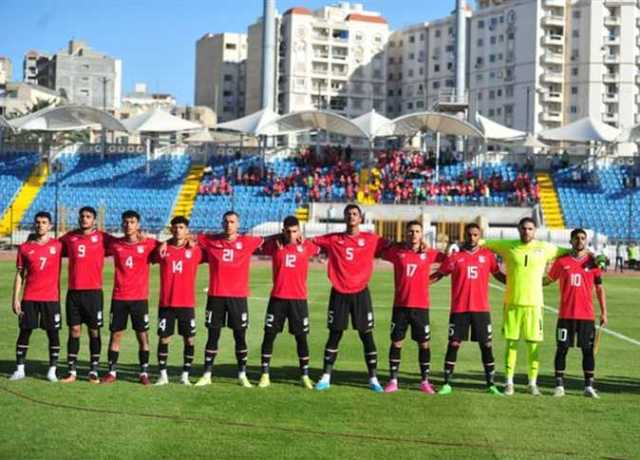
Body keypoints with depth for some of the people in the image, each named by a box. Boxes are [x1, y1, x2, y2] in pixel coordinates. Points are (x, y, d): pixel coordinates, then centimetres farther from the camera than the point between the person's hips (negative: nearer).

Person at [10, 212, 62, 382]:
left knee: (53, 333, 1)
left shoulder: (57, 245, 2)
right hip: (30, 298, 1)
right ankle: (20, 369, 13)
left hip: (51, 298, -1)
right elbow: (20, 275, 8)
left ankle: (52, 370, 9)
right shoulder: (25, 248, 5)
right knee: (24, 332, 4)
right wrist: (15, 298, 2)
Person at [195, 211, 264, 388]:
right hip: (216, 296, 0)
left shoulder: (246, 242, 1)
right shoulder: (210, 241, 3)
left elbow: (264, 240, 16)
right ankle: (207, 374, 14)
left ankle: (242, 375, 16)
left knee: (240, 336, 5)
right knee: (213, 335, 6)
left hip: (238, 297, 0)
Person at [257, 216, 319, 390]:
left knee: (301, 337, 4)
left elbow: (319, 250, 19)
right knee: (269, 335, 0)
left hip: (299, 299, 0)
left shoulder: (306, 246, -1)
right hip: (277, 297, 0)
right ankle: (265, 375, 8)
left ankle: (305, 375, 15)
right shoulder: (275, 244, -1)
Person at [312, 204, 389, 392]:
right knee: (334, 335, 5)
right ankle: (326, 378, 12)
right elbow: (311, 242, 11)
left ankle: (373, 379, 10)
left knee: (366, 335, 2)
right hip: (339, 293, 1)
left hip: (360, 293, 0)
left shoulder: (370, 239, 2)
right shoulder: (333, 240, 5)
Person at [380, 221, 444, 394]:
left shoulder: (428, 254, 1)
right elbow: (380, 253, 13)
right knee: (396, 342, 3)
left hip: (421, 306, 0)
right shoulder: (396, 251, 0)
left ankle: (425, 381, 16)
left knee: (424, 344, 5)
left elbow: (447, 258, 13)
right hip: (400, 305, 0)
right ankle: (393, 381, 13)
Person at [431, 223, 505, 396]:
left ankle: (491, 384, 13)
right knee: (453, 344, -1)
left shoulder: (487, 255, 6)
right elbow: (439, 274, 4)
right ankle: (447, 384, 7)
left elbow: (498, 275, 16)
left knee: (486, 345, 4)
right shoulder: (455, 256, 2)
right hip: (459, 308, -1)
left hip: (482, 308, 1)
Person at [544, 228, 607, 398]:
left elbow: (599, 288, 7)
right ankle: (559, 385, 8)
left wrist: (603, 312, 4)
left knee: (588, 350, 2)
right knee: (562, 348, 1)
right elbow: (548, 280, 14)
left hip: (587, 314, 1)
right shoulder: (561, 261, 2)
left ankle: (589, 386, 9)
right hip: (566, 314, 0)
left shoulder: (592, 262, 4)